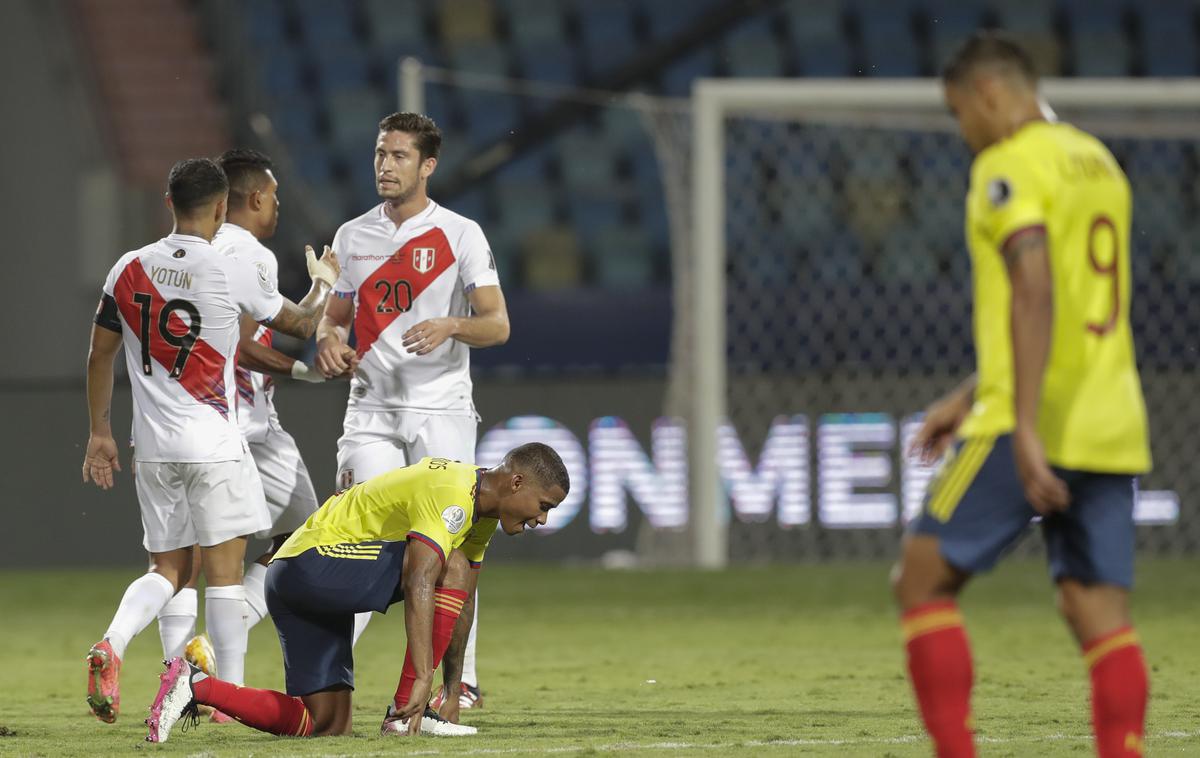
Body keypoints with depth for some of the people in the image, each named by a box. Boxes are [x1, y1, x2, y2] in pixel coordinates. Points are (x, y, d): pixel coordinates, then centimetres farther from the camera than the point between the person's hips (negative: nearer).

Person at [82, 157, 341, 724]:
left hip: (153, 446, 5)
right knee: (224, 568, 1)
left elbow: (100, 354, 11)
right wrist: (323, 283, 27)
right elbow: (302, 324, 5)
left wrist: (99, 434, 21)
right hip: (212, 444, -5)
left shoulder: (129, 269, 4)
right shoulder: (229, 273, -9)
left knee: (167, 570, 12)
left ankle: (112, 644, -13)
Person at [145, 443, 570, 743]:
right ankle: (407, 712, -18)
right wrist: (423, 678, -35)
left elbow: (458, 605, 19)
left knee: (326, 724, 6)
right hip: (312, 561, -10)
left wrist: (453, 690, 17)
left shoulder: (482, 512, 14)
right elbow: (419, 587, -30)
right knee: (452, 564, -18)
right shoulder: (451, 496, -18)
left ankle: (195, 686, 3)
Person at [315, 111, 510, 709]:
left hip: (440, 410, -3)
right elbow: (335, 314, 20)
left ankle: (461, 678, 5)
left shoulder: (459, 235, -1)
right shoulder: (352, 236, 11)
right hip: (371, 408, 3)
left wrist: (449, 326, -25)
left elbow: (497, 323, -6)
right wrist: (328, 341, -3)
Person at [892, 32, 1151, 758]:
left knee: (924, 581, 1)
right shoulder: (1099, 162, 20)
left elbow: (1035, 296, -21)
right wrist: (970, 399, 30)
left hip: (1036, 429, -8)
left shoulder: (1010, 167, -8)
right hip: (1111, 427, 8)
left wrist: (1025, 430, -25)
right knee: (1102, 614, 3)